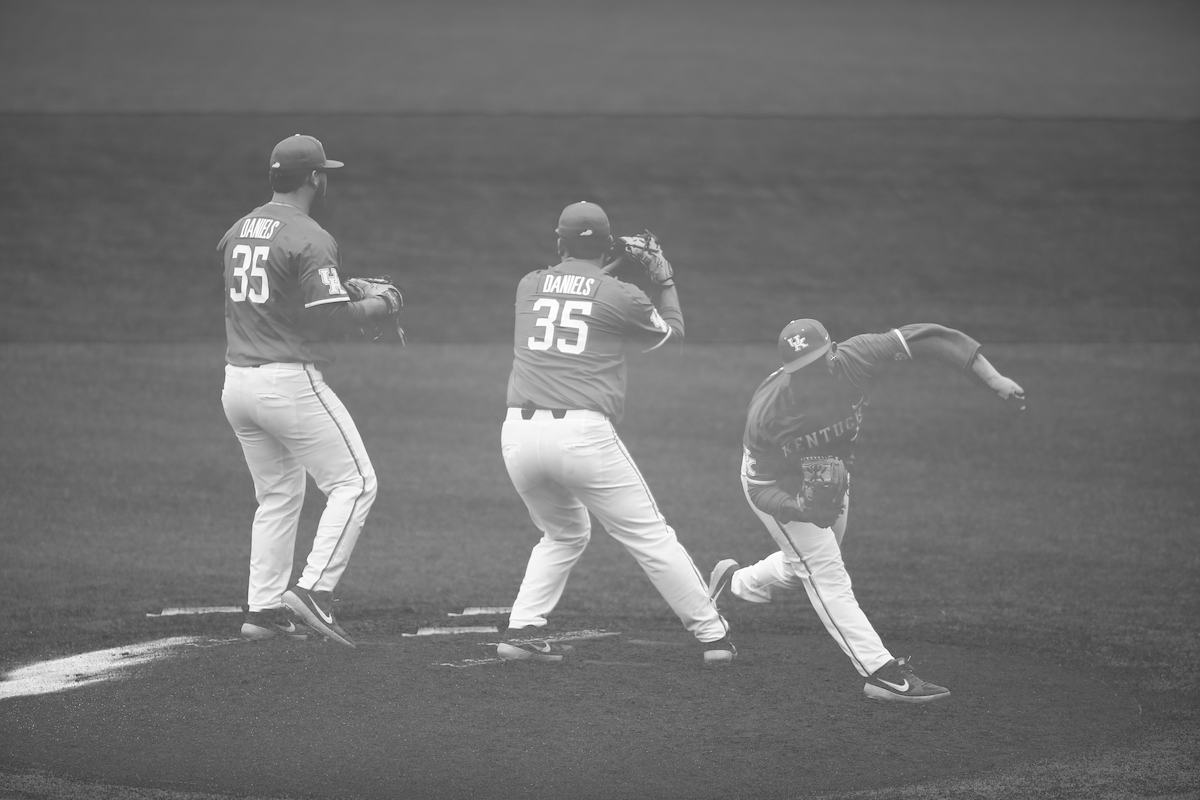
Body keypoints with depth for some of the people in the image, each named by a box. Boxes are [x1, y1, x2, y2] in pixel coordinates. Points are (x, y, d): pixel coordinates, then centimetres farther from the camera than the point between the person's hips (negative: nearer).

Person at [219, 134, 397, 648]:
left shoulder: (238, 232, 11)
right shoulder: (310, 239, -14)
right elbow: (331, 318, -18)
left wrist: (342, 289, 18)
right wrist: (374, 306, 1)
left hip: (237, 383, 8)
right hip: (289, 381, -8)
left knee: (278, 495, 18)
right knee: (354, 483, 0)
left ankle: (263, 608, 14)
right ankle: (314, 590, -11)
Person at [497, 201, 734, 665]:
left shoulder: (529, 286, 14)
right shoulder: (621, 296, 3)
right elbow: (671, 331, 21)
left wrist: (610, 267, 41)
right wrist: (663, 278, 34)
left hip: (519, 433, 4)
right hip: (583, 434, -4)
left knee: (564, 534, 25)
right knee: (651, 538, 5)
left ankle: (523, 630, 12)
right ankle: (712, 635, 6)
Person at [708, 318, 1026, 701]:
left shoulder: (854, 360, -34)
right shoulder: (768, 411, -38)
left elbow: (922, 339, -35)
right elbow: (760, 486, -29)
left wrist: (994, 379, -40)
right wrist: (795, 507, -50)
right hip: (780, 487, -6)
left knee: (805, 564, 24)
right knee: (825, 571, -14)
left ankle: (735, 582, 51)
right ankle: (881, 672, -16)